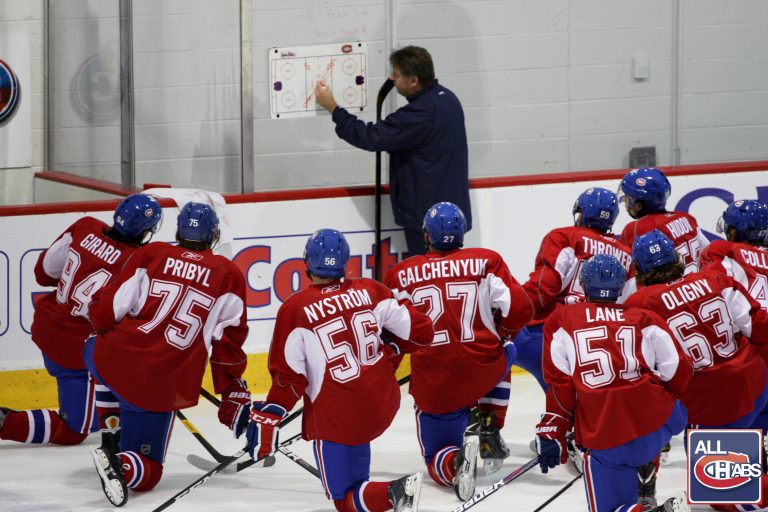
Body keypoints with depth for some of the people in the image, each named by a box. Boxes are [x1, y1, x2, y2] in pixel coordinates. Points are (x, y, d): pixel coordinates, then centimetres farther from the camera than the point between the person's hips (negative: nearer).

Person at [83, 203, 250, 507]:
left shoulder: (152, 254, 7)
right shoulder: (229, 275, 6)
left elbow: (104, 310, 4)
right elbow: (230, 340, 9)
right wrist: (234, 391, 20)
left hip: (116, 357, 2)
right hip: (160, 387, -2)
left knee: (95, 350, 39)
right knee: (146, 473, 7)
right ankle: (121, 464, -26)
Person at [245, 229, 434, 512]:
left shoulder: (294, 309, -11)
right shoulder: (370, 291, -1)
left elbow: (288, 377, -11)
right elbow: (422, 331, 1)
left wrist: (266, 421, -2)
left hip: (335, 416, -5)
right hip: (384, 406, 5)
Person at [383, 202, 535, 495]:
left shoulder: (400, 276, 4)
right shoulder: (486, 262, 2)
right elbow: (519, 312, -3)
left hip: (433, 386, -1)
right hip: (484, 372, 1)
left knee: (437, 458, 16)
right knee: (503, 352, 37)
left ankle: (456, 461, -22)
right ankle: (488, 431, 21)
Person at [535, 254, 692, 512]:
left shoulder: (562, 320, 9)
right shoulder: (645, 319, 11)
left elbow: (559, 384, 2)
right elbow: (678, 373, 9)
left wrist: (551, 435, 6)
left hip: (603, 440, -2)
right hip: (656, 422, 2)